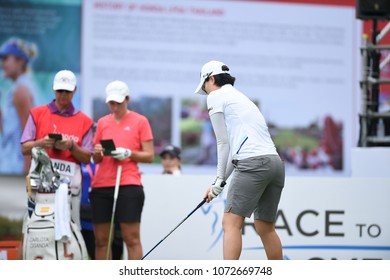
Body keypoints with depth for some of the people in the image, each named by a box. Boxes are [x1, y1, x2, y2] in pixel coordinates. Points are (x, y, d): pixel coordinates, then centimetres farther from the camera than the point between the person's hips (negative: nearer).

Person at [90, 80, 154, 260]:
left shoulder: (140, 121, 5)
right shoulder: (102, 122, 16)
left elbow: (149, 156, 1)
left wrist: (129, 153, -15)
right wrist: (97, 152, -4)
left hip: (128, 184, -4)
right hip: (101, 184, 4)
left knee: (132, 238, -8)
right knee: (101, 239, 3)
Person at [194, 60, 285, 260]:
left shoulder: (216, 96, 7)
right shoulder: (240, 97, 30)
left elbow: (223, 143, 5)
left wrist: (219, 180, 11)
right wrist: (220, 181, 26)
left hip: (253, 163, -8)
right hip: (275, 163, 8)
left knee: (231, 223, -9)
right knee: (265, 228, 15)